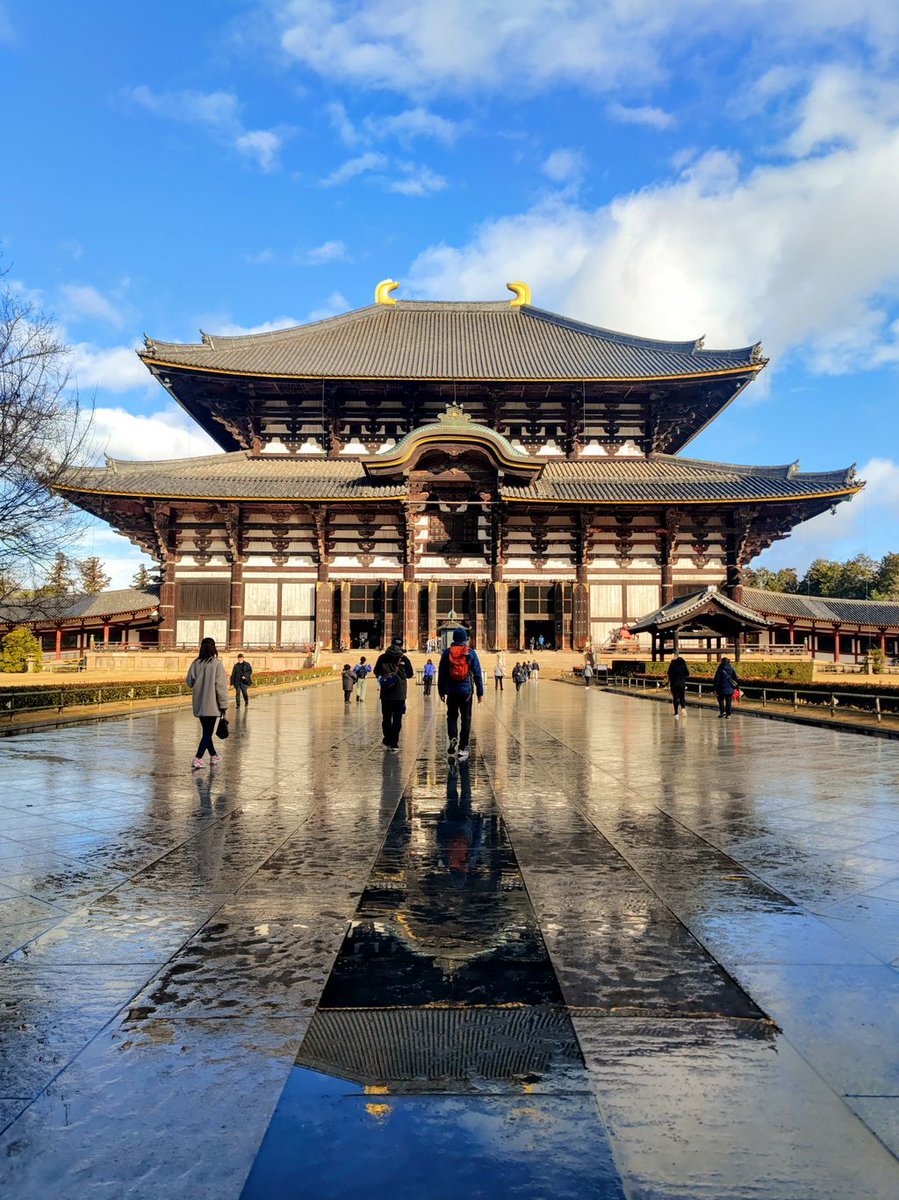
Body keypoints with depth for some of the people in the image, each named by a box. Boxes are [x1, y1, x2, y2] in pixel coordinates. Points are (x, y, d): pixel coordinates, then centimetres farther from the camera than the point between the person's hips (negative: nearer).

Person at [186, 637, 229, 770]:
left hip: (199, 704, 5)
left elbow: (189, 682, 6)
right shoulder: (217, 663, -12)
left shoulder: (195, 663, 0)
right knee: (208, 733, 0)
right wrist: (223, 704, -7)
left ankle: (214, 756, 31)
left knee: (206, 731, 17)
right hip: (212, 704, -5)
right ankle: (198, 758, -10)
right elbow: (221, 686, -12)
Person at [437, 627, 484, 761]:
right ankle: (463, 748, 3)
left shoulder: (447, 653, 1)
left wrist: (441, 691, 13)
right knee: (466, 719, 6)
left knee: (452, 715, 16)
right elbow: (477, 673, 0)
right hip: (467, 691, -1)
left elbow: (441, 673, 4)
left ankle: (452, 738, -7)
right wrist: (480, 692, 6)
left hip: (451, 691, 1)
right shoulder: (471, 653, -1)